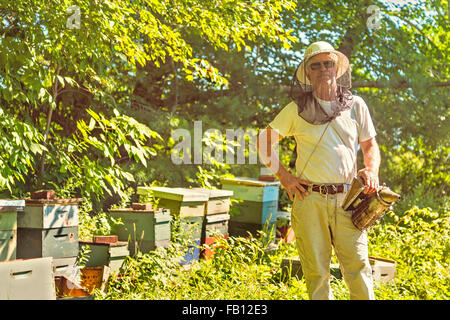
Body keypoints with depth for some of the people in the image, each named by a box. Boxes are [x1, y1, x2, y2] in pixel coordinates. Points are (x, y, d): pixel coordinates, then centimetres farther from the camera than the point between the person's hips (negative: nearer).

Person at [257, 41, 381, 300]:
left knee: (358, 266, -5)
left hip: (347, 199, 1)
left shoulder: (355, 105, 9)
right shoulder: (297, 109, 4)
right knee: (317, 271, 3)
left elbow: (370, 144, 18)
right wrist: (284, 177, 3)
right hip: (310, 200, -1)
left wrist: (372, 170, -3)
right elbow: (265, 141, 12)